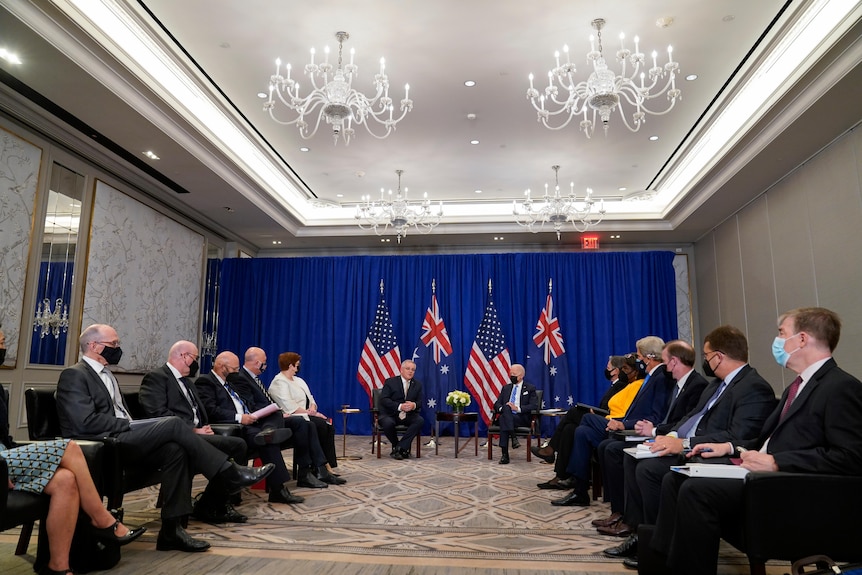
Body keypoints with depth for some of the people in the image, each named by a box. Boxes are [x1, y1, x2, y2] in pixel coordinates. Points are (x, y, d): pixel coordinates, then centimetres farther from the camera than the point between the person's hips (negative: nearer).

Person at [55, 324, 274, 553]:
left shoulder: (106, 375, 23)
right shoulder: (74, 375, -6)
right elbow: (86, 422, -18)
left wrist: (134, 427, -1)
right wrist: (131, 425, -13)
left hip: (121, 441, 8)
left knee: (175, 449, -19)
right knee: (173, 424, -23)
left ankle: (172, 529, -16)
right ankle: (229, 474, -17)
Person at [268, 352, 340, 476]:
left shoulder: (298, 380, 23)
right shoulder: (279, 382, -7)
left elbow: (310, 399, 18)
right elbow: (289, 407, -19)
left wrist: (312, 408, -6)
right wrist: (309, 413, -17)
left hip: (304, 415, 8)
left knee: (329, 426, -19)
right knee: (321, 425, -28)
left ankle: (328, 464, -23)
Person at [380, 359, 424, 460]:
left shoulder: (417, 385, 12)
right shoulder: (390, 382, -1)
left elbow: (420, 402, 5)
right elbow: (383, 400, -12)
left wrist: (414, 405, -21)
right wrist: (400, 406, -26)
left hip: (408, 415, 3)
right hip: (390, 414, -3)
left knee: (420, 421, -26)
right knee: (388, 423, -36)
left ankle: (400, 448, -20)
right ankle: (404, 448, -9)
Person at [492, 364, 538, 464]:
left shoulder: (530, 388, 11)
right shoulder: (506, 388, 23)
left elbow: (534, 406, -3)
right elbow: (497, 404, 15)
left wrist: (518, 408, -16)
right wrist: (502, 408, -10)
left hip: (522, 418, -3)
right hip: (506, 416, 3)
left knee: (503, 419, -34)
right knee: (506, 407, -33)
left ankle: (505, 454, -35)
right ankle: (513, 437, -38)